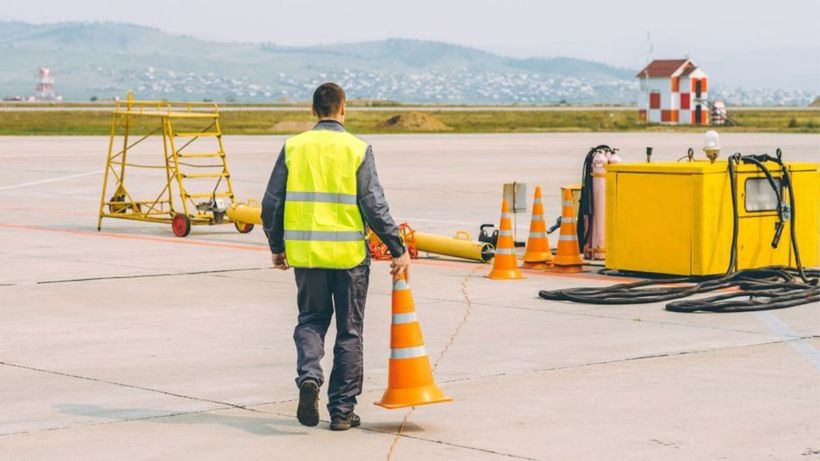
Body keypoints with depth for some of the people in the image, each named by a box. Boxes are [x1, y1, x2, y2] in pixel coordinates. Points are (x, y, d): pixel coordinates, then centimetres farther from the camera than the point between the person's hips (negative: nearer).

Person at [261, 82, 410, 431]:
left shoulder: (294, 147, 1)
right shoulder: (357, 150, -6)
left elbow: (271, 204, 3)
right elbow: (375, 207, -9)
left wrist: (277, 247, 17)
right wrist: (399, 251, -1)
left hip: (305, 252, 2)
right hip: (349, 254, -2)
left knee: (311, 320, 19)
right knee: (349, 331, 9)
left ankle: (309, 376, -9)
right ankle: (342, 411, 11)